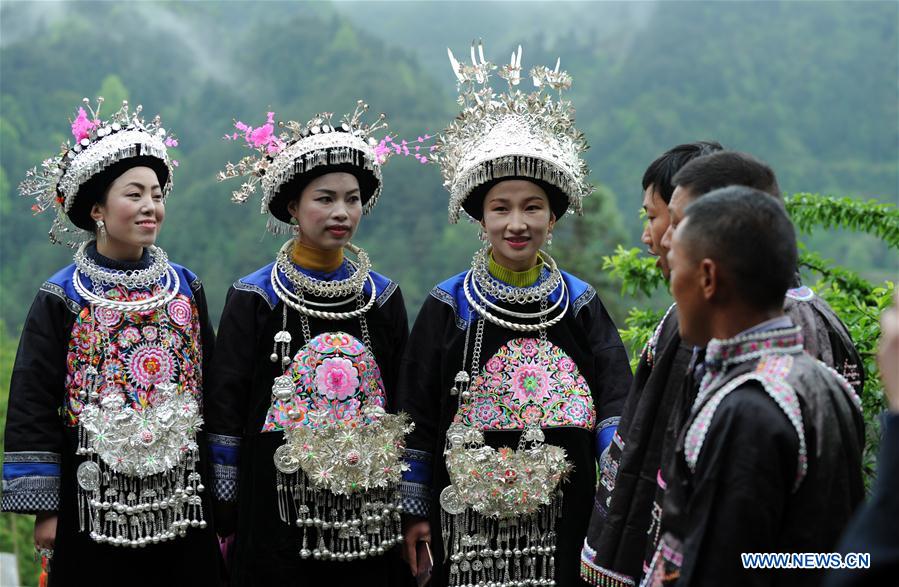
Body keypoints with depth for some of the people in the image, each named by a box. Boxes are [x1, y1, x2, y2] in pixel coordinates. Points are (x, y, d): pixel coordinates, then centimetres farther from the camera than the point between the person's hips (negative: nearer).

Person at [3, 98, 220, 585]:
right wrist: (44, 507, -7)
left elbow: (210, 390, 12)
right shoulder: (61, 299, -4)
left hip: (181, 502, 3)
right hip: (95, 505, -3)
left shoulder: (185, 289, 7)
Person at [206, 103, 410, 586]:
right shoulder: (254, 298, -3)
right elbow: (225, 406, -2)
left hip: (368, 516, 3)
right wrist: (224, 517, -4)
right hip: (278, 511, -3)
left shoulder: (382, 297, 7)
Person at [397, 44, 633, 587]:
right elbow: (418, 417, 2)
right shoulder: (448, 307, -1)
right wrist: (414, 513, 1)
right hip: (470, 525, -1)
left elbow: (615, 403, -5)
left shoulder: (580, 303, 3)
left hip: (563, 521, 1)